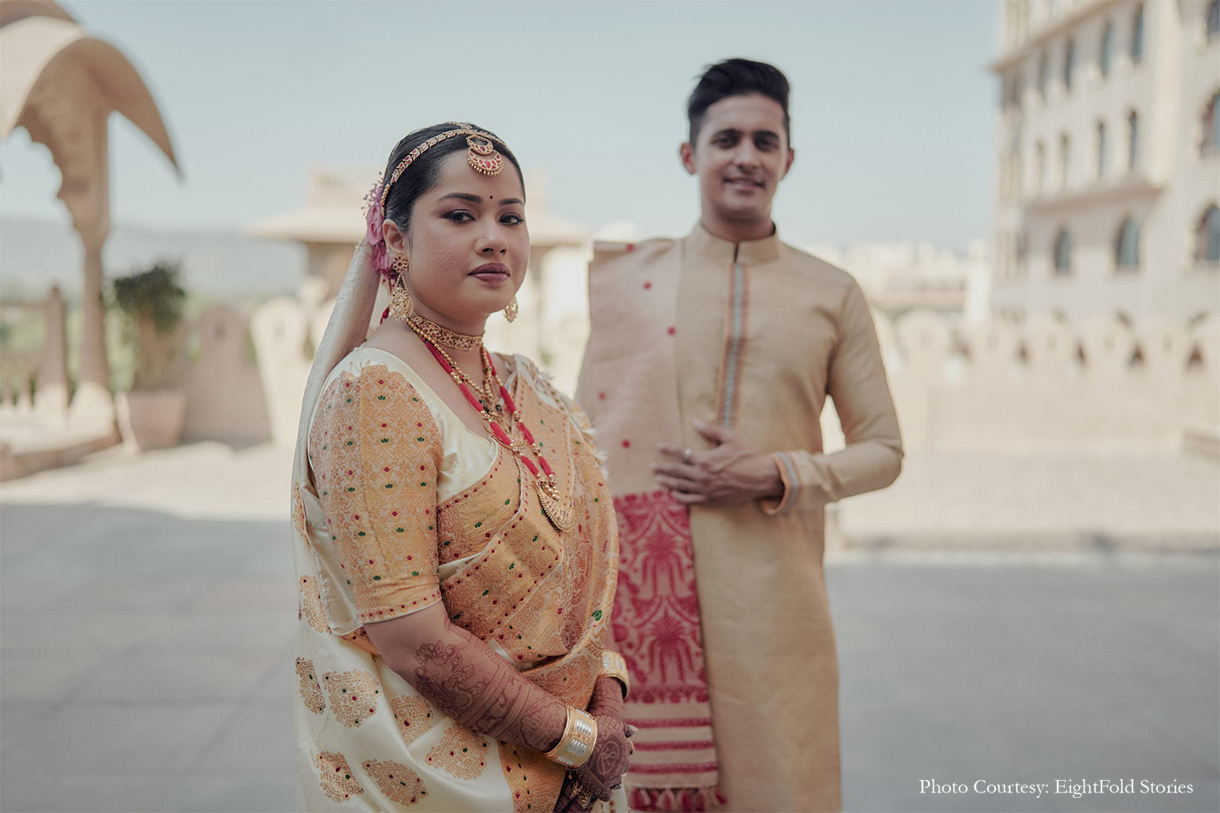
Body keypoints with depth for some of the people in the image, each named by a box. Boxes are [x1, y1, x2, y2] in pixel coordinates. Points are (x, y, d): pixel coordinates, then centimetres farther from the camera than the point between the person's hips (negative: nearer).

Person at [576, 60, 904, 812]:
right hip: (649, 585, 0)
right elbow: (589, 437, 9)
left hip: (773, 591, 0)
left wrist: (775, 477, -7)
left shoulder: (833, 295, 6)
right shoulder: (627, 279, 5)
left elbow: (884, 451, 6)